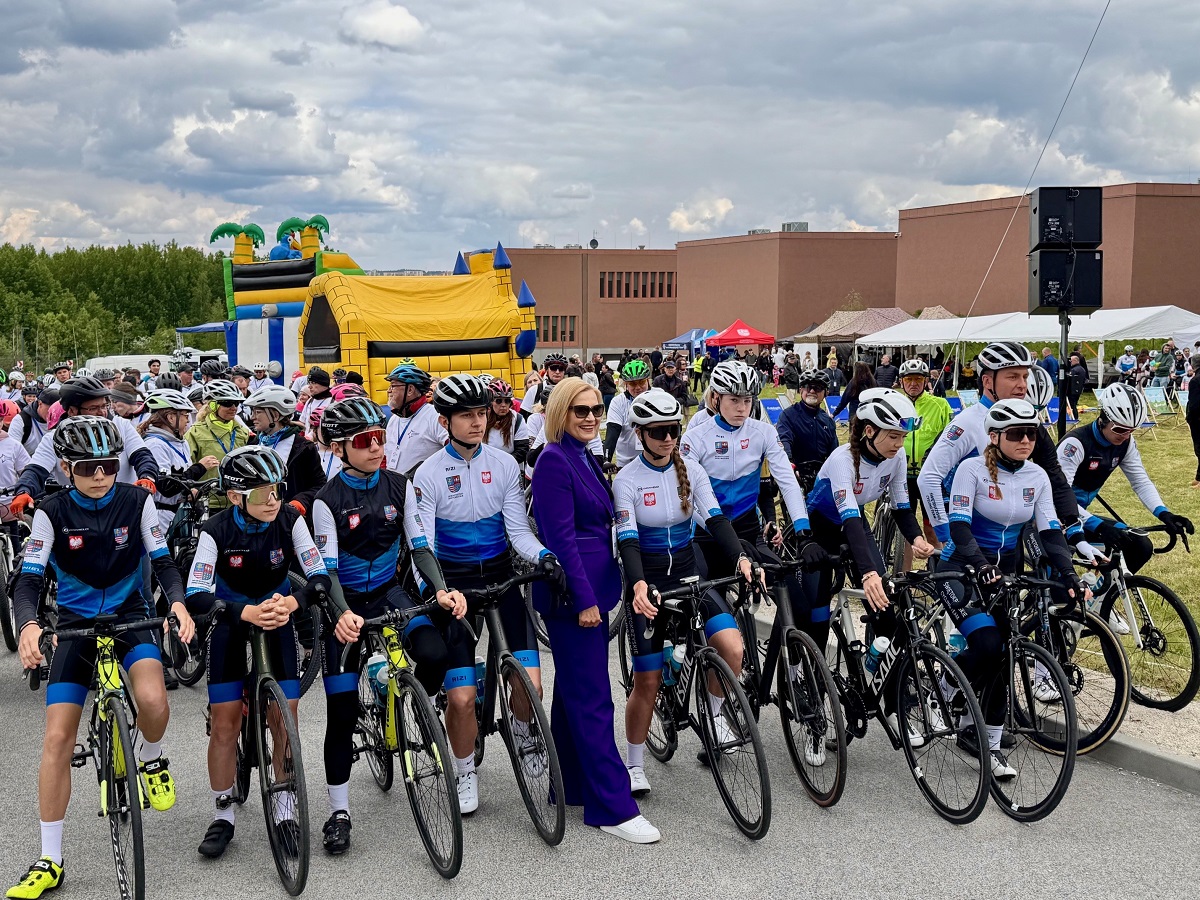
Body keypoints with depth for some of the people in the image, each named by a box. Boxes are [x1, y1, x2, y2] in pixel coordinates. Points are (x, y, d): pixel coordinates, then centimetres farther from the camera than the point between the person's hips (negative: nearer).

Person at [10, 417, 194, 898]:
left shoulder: (136, 502, -8)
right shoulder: (52, 513, -10)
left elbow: (162, 561, -6)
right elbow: (28, 579, -14)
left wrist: (177, 602, -27)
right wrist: (27, 625, -35)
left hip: (130, 618, 0)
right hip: (76, 625, 1)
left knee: (152, 700, -31)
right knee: (58, 738, -6)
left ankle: (151, 760, 6)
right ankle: (49, 861, 5)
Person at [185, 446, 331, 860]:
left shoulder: (289, 520, -21)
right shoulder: (217, 530, -24)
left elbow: (320, 576, -24)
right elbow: (196, 595, -32)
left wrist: (292, 602, -45)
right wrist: (246, 612, -48)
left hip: (277, 613, 1)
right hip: (231, 619, -1)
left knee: (286, 717, -6)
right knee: (224, 721, -4)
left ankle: (284, 806, 12)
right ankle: (223, 815, 12)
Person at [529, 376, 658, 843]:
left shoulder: (587, 459, 14)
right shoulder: (554, 460, -13)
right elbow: (561, 537, -18)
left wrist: (599, 592, 18)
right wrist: (584, 598, -21)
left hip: (594, 589, 9)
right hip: (572, 593, -9)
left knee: (574, 693, 16)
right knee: (593, 699, -7)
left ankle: (571, 785, 25)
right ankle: (613, 808, -5)